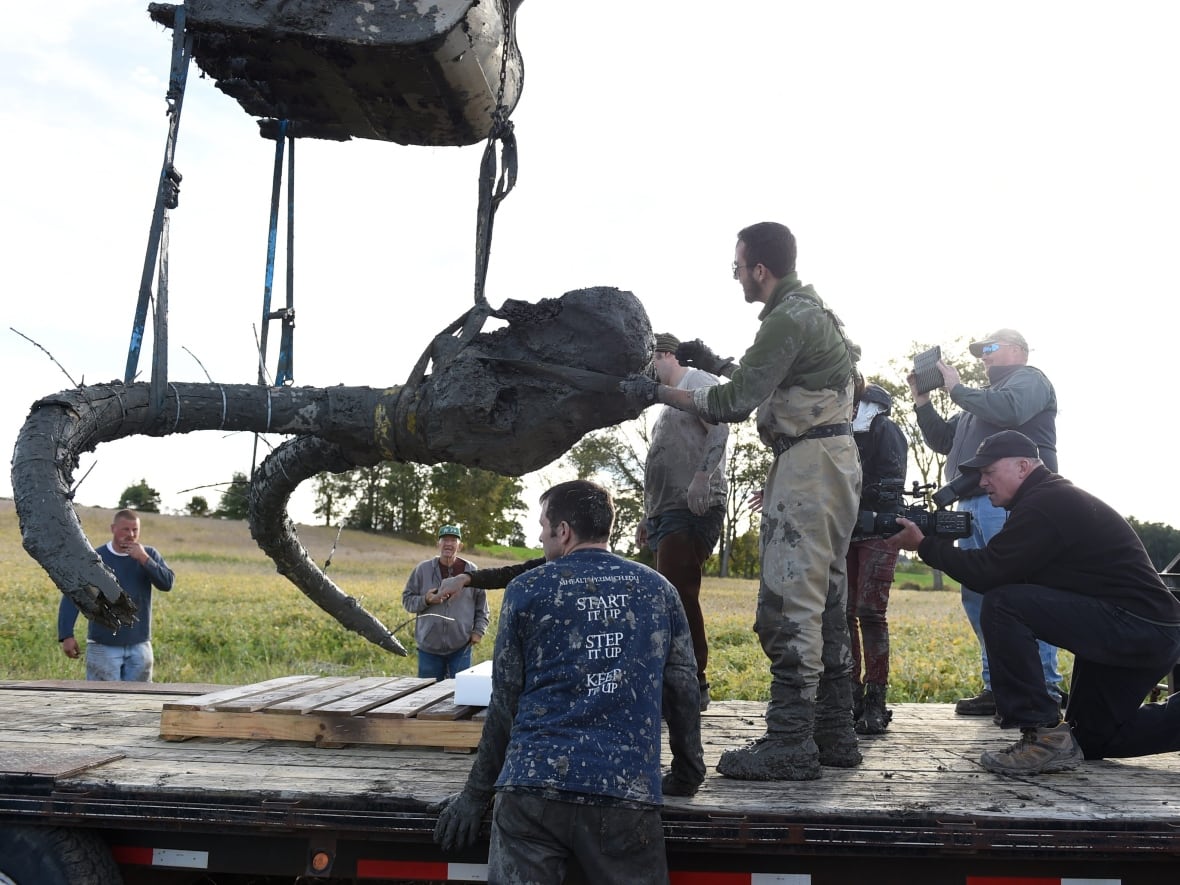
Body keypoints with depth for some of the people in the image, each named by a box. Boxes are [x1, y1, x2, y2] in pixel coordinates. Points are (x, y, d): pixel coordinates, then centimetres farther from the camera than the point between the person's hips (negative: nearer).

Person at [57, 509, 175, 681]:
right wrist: (66, 635, -12)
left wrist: (144, 560, -17)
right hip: (103, 646, -3)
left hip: (139, 646, 3)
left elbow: (167, 583, -7)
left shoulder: (149, 555, 4)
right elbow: (72, 597, -4)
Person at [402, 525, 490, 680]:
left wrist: (478, 631, -1)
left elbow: (482, 607, 8)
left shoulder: (471, 571, 2)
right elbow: (407, 599, 5)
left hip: (460, 648, 0)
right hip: (429, 646, 1)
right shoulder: (423, 569, 1)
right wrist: (425, 600, -14)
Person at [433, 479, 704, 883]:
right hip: (627, 790, 2)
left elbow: (505, 702, 6)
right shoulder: (658, 590, 10)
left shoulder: (527, 590, 5)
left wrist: (476, 794, 15)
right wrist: (687, 776, 23)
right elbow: (682, 691, 11)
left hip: (534, 785, -1)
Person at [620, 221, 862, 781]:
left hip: (807, 464, -11)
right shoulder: (810, 310, 19)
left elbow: (735, 403, -16)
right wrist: (712, 362, 22)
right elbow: (765, 383, 28)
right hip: (832, 462, 11)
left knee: (788, 607, -10)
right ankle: (833, 734, 18)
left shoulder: (787, 320, -14)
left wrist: (657, 392, -8)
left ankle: (790, 746, -7)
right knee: (823, 602, 12)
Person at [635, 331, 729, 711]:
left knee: (677, 596, -16)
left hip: (692, 511, -10)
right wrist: (648, 516, 26)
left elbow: (719, 428, -15)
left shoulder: (698, 382, 2)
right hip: (666, 513, 10)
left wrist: (702, 476, -28)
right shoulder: (672, 398, 29)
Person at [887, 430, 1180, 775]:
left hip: (1137, 627, -11)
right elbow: (1003, 571, 17)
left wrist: (925, 545, -10)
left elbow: (989, 573, -20)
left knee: (1002, 604, -20)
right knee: (1091, 741, 20)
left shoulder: (1047, 503, -15)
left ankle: (1044, 737, -16)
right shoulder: (1056, 498, 17)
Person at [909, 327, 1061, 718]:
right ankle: (998, 688, 10)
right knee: (977, 597, 6)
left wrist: (958, 389, -5)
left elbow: (1007, 410, -16)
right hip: (974, 505, 9)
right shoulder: (983, 397, 31)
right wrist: (922, 400, 16)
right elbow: (943, 441, 28)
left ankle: (1044, 692, -13)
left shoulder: (1029, 379, 7)